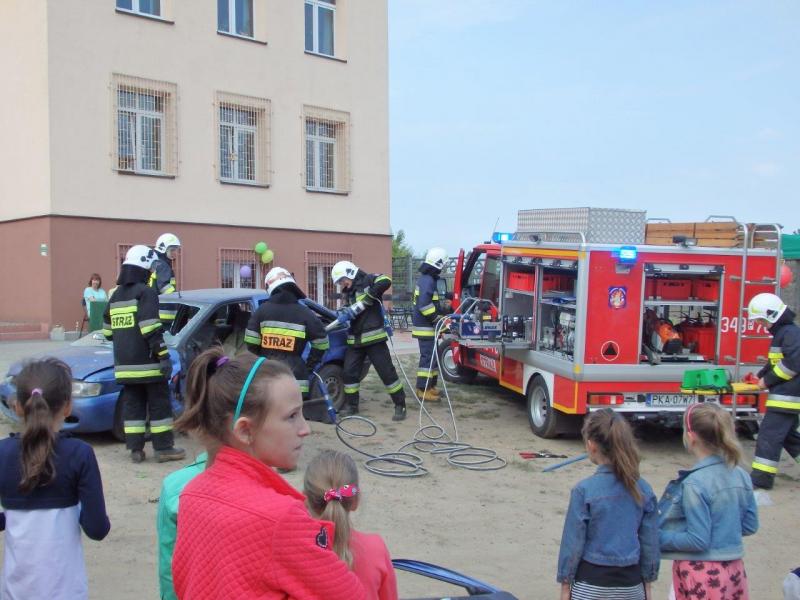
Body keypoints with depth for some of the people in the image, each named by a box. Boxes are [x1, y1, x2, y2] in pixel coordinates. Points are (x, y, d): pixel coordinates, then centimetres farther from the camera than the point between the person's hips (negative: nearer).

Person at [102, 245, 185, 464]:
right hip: (147, 362, -7)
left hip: (124, 364, 7)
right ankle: (164, 448, 3)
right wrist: (164, 356, -18)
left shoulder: (116, 295, 15)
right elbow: (151, 329, -18)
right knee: (159, 404, 1)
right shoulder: (145, 292, -9)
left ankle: (135, 449, 9)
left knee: (132, 405, 9)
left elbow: (108, 330, 19)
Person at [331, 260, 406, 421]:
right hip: (354, 340, 8)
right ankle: (351, 405, 23)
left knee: (386, 372, -4)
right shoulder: (349, 293, 18)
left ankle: (400, 405, 6)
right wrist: (345, 314, -3)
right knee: (349, 372, 7)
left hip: (373, 337, -7)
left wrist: (366, 298, -21)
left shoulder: (368, 281, -6)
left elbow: (385, 281, -24)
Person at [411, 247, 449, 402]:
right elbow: (424, 305, -27)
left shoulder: (427, 279, 15)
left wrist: (444, 311, 21)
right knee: (428, 357, -9)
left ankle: (430, 386, 21)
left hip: (428, 326, 11)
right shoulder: (428, 280, -19)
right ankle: (423, 390, -6)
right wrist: (437, 318, -20)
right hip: (425, 327, -11)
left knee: (433, 356, 15)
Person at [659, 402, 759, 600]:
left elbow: (698, 540, -20)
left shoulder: (695, 483, -22)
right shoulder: (740, 475, -1)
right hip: (734, 569, 7)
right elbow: (750, 526, 8)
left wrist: (656, 538, -11)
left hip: (701, 575, -7)